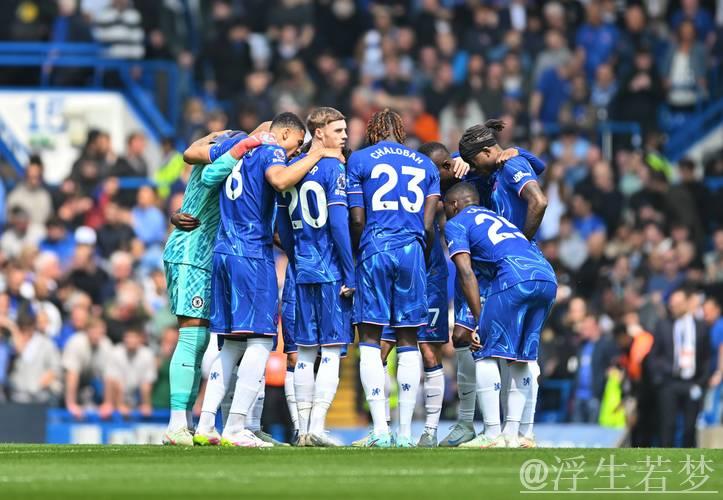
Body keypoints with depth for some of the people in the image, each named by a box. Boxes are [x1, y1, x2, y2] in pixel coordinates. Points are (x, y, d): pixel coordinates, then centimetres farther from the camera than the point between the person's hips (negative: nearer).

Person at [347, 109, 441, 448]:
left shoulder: (359, 160, 7)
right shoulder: (424, 165, 16)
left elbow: (357, 220, 2)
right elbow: (428, 225, 9)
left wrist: (355, 259, 13)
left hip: (375, 248, -2)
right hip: (412, 251, 2)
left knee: (370, 338, 1)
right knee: (408, 342, 7)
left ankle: (380, 428, -11)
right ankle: (405, 432, 4)